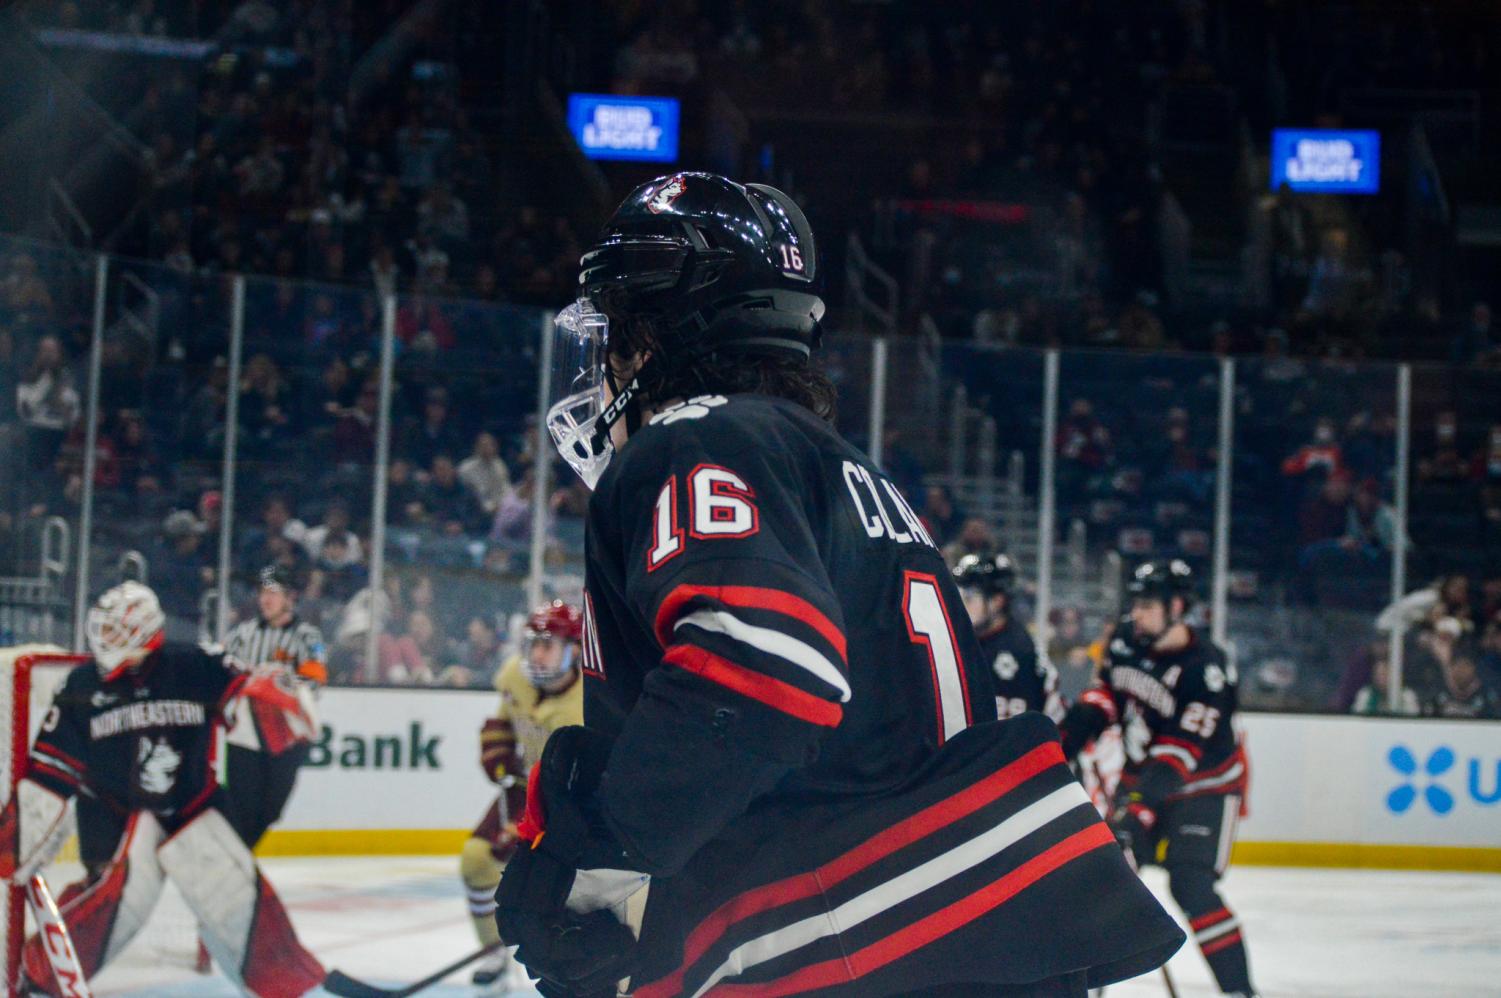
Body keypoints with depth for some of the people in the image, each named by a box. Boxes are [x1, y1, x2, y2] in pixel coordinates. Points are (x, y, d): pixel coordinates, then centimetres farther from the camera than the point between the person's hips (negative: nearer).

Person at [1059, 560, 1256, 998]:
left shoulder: (1206, 668, -27)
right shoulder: (1127, 640, -5)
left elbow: (1181, 751, -31)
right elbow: (1106, 693, 11)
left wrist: (1141, 802, -38)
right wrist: (1066, 739, -1)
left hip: (1202, 785, -7)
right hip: (1141, 776, 7)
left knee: (1190, 888, -19)